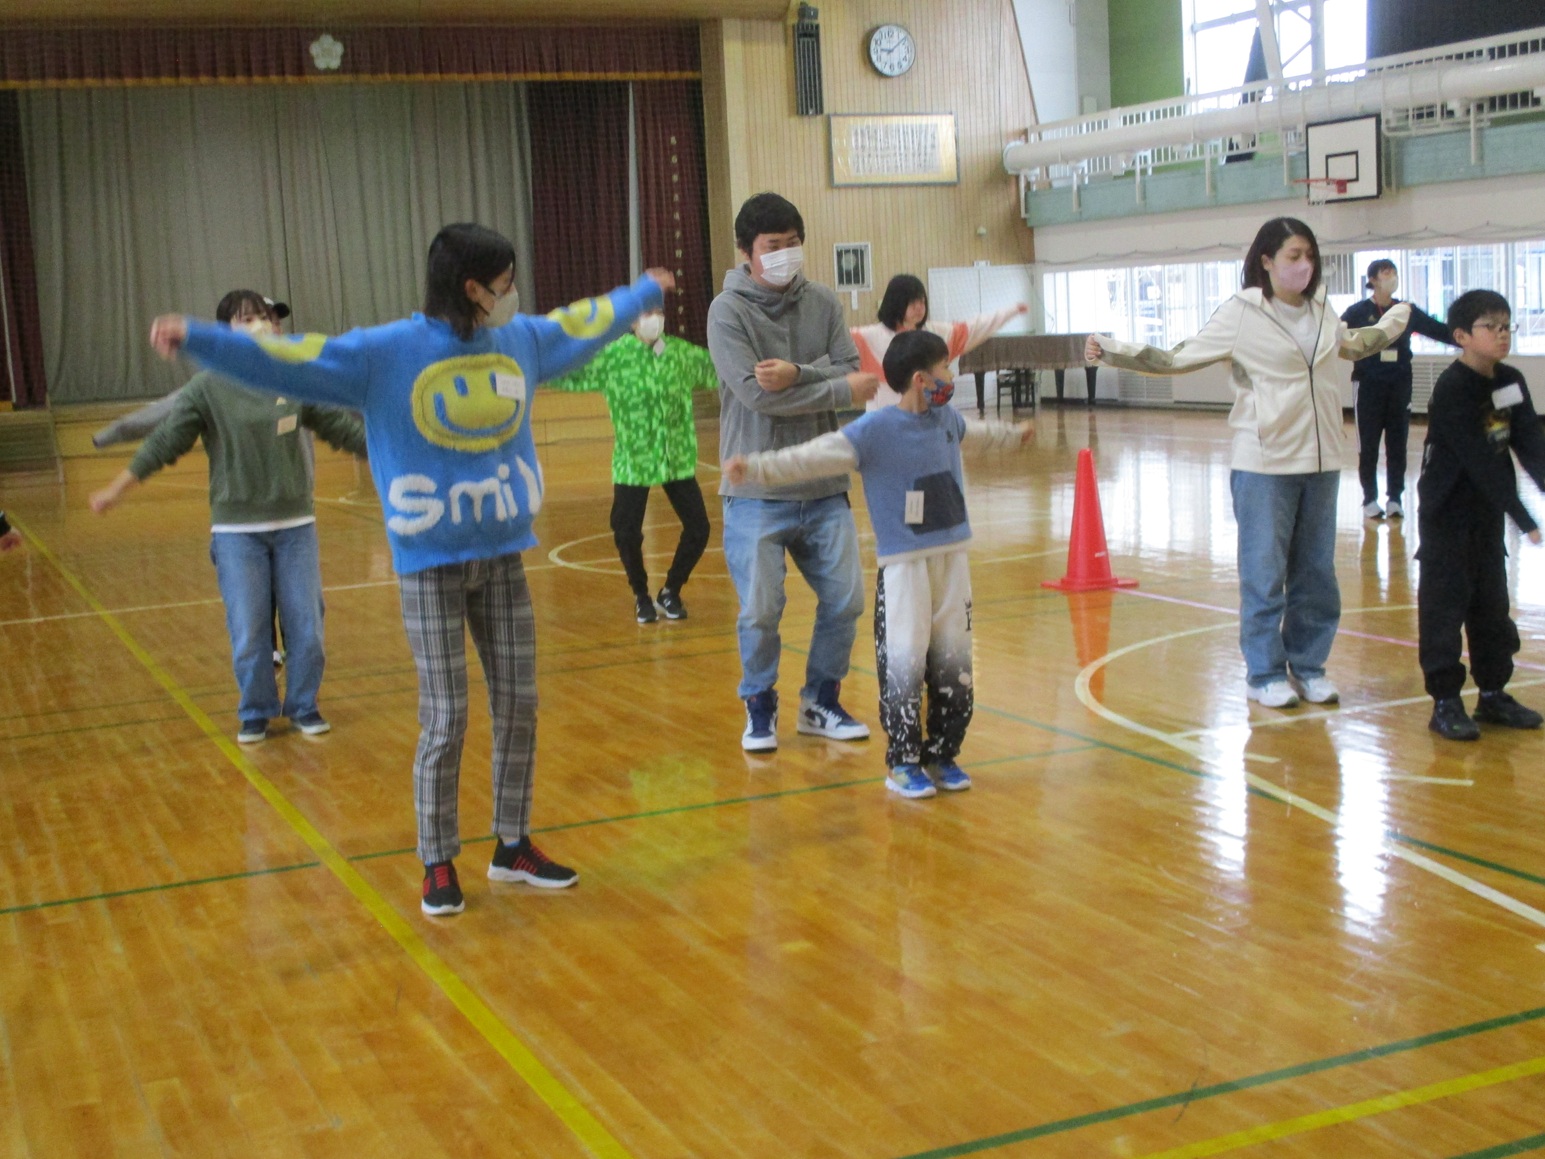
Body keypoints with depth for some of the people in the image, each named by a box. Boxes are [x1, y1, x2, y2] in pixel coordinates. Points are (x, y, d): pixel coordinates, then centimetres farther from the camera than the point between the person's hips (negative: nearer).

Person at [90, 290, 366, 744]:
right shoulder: (207, 388, -6)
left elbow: (342, 426, 7)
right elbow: (164, 443, -3)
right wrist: (116, 490, -4)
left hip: (296, 524, 2)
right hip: (237, 530, -2)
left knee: (306, 623, 5)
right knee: (248, 630, 2)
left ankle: (303, 705, 23)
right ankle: (255, 712, 21)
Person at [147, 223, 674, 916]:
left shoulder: (522, 339, 7)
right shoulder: (387, 353, -10)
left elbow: (584, 323, 26)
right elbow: (289, 359, -16)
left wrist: (645, 292, 40)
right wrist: (197, 339, -28)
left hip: (503, 557, 5)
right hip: (431, 565, -5)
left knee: (518, 706, 8)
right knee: (444, 721, -2)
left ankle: (513, 846, 24)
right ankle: (438, 865, 14)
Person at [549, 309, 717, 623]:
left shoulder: (683, 353, 1)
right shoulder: (613, 356, -9)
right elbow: (569, 373, -11)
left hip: (678, 461, 3)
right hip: (632, 463, -3)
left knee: (698, 528, 0)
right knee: (627, 534, -4)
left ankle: (671, 592, 24)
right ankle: (641, 597, 24)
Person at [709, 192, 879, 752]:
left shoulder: (823, 303, 6)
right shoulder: (728, 312, -7)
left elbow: (852, 371, -4)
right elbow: (756, 394, -18)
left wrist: (798, 375, -22)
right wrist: (842, 389, -14)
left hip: (824, 487, 4)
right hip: (757, 493, -4)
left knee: (844, 601, 8)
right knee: (760, 611, -2)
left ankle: (821, 702, 28)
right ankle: (760, 707, 21)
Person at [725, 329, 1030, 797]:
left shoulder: (947, 419, 10)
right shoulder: (875, 429, -12)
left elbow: (976, 431, 34)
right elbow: (814, 456, -21)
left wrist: (1013, 434, 54)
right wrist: (757, 466, -34)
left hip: (953, 560, 6)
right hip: (903, 566, -6)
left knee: (955, 665, 9)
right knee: (904, 665, -6)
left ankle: (942, 756, 24)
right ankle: (903, 763, 10)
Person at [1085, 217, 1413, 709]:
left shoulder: (1321, 313, 9)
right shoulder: (1241, 314, -6)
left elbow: (1355, 345, 32)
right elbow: (1177, 359, -7)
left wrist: (1396, 319, 40)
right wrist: (1113, 352, -17)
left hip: (1321, 461, 6)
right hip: (1265, 464, -5)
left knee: (1316, 572, 11)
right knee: (1264, 574, 0)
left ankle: (1308, 667, 23)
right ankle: (1265, 674, 12)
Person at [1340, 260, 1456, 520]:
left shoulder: (1407, 311, 6)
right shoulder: (1358, 312, -3)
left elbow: (1441, 331, 7)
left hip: (1400, 386, 3)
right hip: (1369, 385, -3)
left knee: (1397, 443, 6)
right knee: (1368, 445, 1)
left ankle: (1395, 498, 14)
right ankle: (1370, 500, 11)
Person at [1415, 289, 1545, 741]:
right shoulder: (1452, 391, -20)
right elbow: (1479, 462, -24)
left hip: (1487, 511, 8)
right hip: (1447, 512, -7)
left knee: (1491, 602, 13)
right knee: (1445, 602, -3)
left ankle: (1493, 694, 24)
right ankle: (1445, 702, 3)